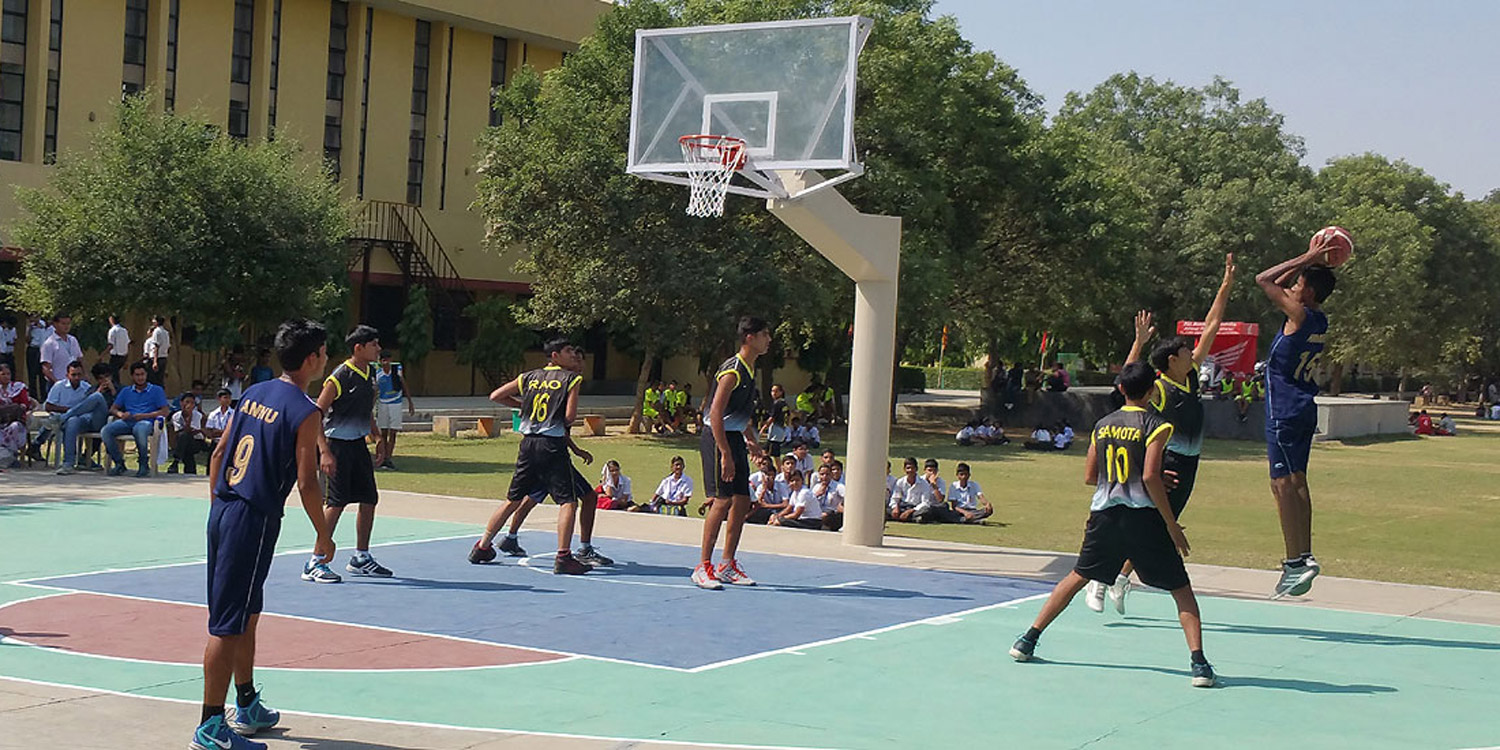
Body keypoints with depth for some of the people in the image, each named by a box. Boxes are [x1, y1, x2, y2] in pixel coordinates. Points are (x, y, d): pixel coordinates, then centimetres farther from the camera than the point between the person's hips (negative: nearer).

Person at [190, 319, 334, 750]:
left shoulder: (254, 393, 12)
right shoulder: (304, 412, -12)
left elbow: (218, 453, 15)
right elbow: (305, 483, -14)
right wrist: (324, 537, -3)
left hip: (222, 513, 9)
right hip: (254, 521, -9)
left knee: (247, 616, 21)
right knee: (227, 626, -5)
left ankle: (247, 707, 33)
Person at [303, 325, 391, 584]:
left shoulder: (370, 373, 8)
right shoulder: (340, 376, -17)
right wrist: (324, 452, -24)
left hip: (358, 444, 8)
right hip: (338, 443, -8)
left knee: (369, 499, 11)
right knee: (336, 502, -11)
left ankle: (360, 558, 25)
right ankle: (315, 564, -6)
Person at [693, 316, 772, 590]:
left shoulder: (749, 369, 13)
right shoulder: (732, 371, -17)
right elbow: (715, 414, -22)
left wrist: (750, 439, 23)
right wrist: (725, 454, -26)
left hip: (735, 438, 9)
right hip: (718, 439, -9)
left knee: (742, 502, 8)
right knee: (723, 501, -12)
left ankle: (727, 565, 16)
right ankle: (703, 567, -6)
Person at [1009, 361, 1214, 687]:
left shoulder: (1102, 425, 11)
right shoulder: (1156, 425, -6)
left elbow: (1089, 477, 14)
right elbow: (1150, 477, -16)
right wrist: (1172, 525, -12)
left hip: (1104, 514, 4)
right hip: (1143, 515, -4)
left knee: (1077, 577, 20)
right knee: (1181, 588, 4)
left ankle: (1028, 640, 21)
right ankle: (1198, 662, -10)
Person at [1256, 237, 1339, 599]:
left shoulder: (1300, 314, -15)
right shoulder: (1319, 319, 9)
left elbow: (1264, 280, -11)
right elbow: (1280, 285, 23)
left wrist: (1306, 259, -8)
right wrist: (1308, 262, 13)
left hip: (1285, 412, -9)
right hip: (1303, 408, 9)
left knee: (1284, 484, -9)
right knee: (1296, 482, 14)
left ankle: (1295, 561, -13)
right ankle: (1305, 556, 17)